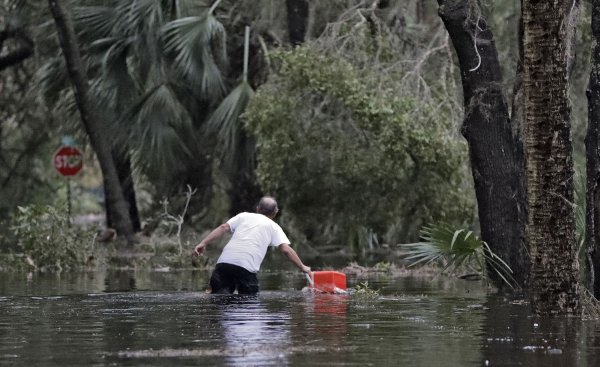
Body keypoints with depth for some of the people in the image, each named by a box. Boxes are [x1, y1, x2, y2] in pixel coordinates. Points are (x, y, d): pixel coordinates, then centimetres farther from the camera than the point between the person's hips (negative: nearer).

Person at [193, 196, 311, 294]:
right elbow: (286, 249, 7)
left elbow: (223, 228, 11)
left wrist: (203, 243, 7)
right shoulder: (274, 227, 18)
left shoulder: (244, 216, 24)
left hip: (224, 261, 2)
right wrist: (302, 267, 15)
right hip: (247, 267, -2)